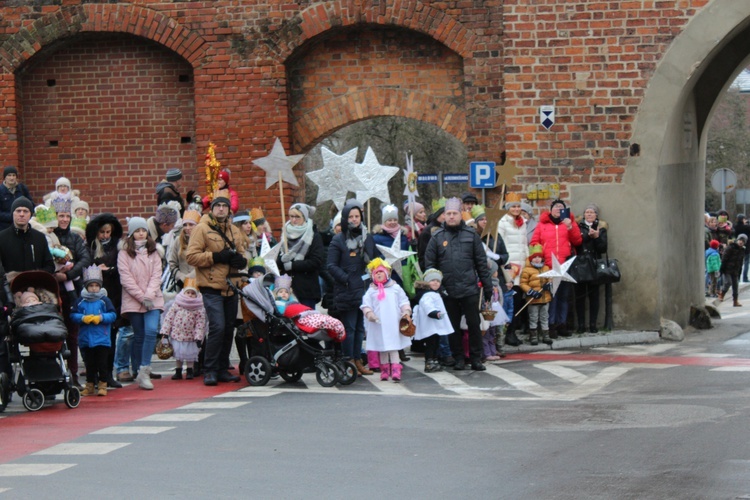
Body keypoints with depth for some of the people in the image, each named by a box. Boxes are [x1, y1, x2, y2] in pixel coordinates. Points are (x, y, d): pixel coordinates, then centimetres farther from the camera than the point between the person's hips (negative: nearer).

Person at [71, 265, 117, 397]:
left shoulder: (104, 300, -1)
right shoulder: (81, 301, 4)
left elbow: (113, 315, -4)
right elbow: (73, 315, 1)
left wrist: (101, 318, -18)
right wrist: (83, 318, -16)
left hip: (102, 339, -2)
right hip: (86, 340, 2)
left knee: (102, 363, 0)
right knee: (89, 364, 10)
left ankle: (102, 385, 7)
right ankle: (90, 385, 17)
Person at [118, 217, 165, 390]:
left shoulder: (153, 253, 13)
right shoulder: (124, 254, 3)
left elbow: (156, 275, 3)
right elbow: (126, 278, -5)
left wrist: (149, 295, -12)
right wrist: (141, 297, -12)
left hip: (153, 299, 1)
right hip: (133, 301, -1)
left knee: (151, 331, -17)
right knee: (139, 336, 2)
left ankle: (144, 372, -16)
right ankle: (141, 373, 11)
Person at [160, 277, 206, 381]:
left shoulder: (199, 308, -10)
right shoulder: (177, 304, -5)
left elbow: (200, 323, -10)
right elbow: (169, 317, -2)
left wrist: (198, 337, -13)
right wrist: (164, 331, -5)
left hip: (190, 337, -2)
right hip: (177, 334, 2)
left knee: (190, 354, 6)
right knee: (178, 353, 10)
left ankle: (189, 371, 20)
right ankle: (178, 371, 21)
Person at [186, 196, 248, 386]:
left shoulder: (235, 231, 15)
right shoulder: (202, 229, -3)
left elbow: (242, 253, 22)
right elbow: (192, 256, -10)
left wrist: (241, 260, -2)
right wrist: (216, 257, -18)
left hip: (231, 288, 7)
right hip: (211, 287, -6)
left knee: (229, 329, 9)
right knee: (217, 327, -16)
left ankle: (223, 369, 18)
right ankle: (209, 370, -8)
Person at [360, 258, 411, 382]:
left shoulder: (395, 288, 7)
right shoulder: (371, 291, 6)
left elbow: (403, 301, 9)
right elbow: (366, 304, 1)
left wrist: (406, 312, -4)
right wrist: (369, 313, -15)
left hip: (393, 324, -1)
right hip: (379, 324, 1)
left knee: (394, 347, -6)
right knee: (382, 348, 9)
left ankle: (395, 371, -11)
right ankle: (384, 370, 19)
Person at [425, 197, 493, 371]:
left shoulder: (471, 235, 5)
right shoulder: (437, 238, 5)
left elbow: (481, 262, 6)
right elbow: (429, 263, 5)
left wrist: (487, 286, 3)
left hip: (469, 289, -1)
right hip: (448, 290, 1)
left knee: (474, 324, 1)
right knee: (453, 326, 7)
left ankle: (476, 358, 9)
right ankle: (459, 359, 16)